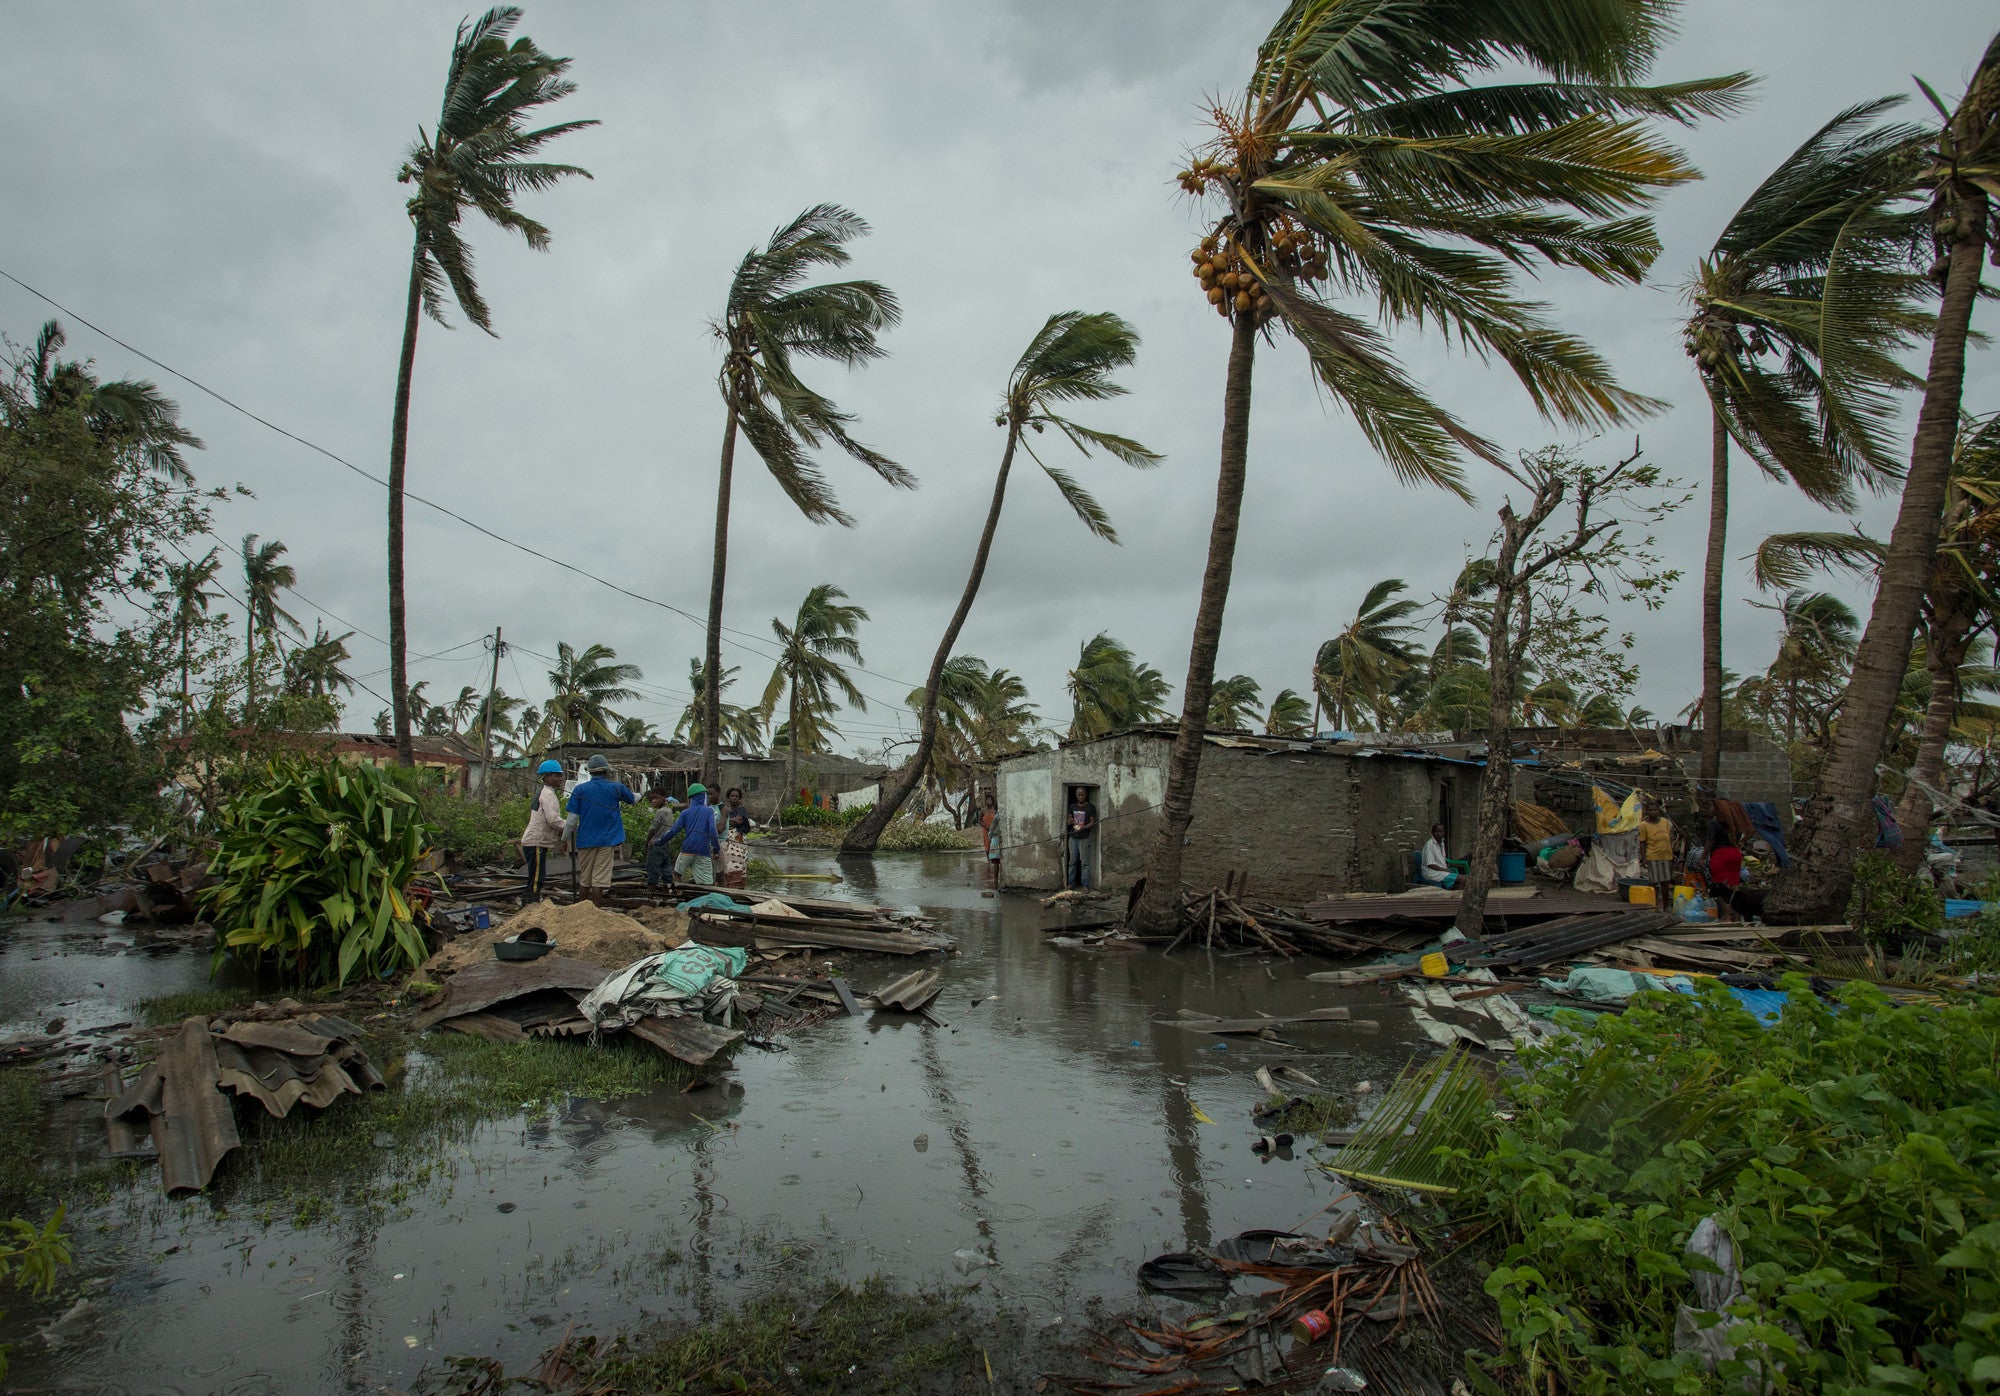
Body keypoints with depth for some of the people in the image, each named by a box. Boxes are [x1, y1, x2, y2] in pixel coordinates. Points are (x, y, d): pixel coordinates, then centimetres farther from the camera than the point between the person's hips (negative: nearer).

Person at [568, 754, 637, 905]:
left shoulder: (579, 789, 0)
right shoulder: (616, 787, 0)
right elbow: (633, 800, 19)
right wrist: (638, 794, 42)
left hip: (585, 840, 2)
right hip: (607, 840, -2)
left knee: (584, 879, 13)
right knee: (599, 879, -3)